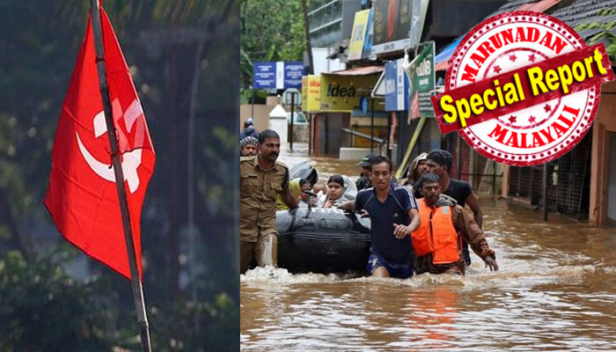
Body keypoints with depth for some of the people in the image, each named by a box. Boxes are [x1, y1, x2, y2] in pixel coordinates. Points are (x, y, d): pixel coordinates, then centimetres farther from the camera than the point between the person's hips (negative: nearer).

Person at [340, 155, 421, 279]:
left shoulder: (402, 193, -15)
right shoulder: (364, 196, -4)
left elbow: (416, 217, -29)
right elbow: (354, 206, 21)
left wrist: (409, 228, -50)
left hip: (404, 258, 0)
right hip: (378, 254, 0)